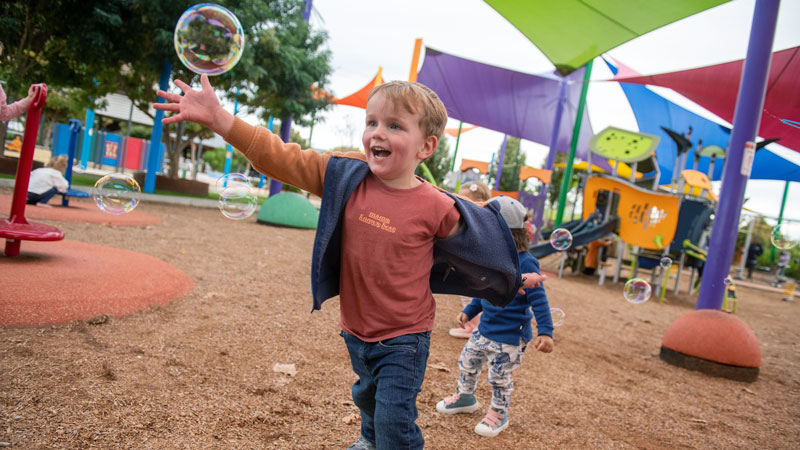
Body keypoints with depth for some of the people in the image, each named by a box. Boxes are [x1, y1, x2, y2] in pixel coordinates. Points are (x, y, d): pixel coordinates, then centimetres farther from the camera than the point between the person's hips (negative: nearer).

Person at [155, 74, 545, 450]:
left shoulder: (437, 208, -19)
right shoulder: (347, 177, -12)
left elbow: (474, 243, -1)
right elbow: (284, 159, -14)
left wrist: (513, 280, 8)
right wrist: (218, 117, -19)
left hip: (404, 337, -5)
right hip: (356, 329, 5)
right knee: (366, 396, 31)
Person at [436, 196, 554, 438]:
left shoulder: (525, 264, -23)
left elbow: (538, 299, -21)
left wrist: (545, 332, -26)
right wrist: (469, 311, 20)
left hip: (510, 337, -8)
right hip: (485, 329, 8)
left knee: (500, 377, 7)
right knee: (467, 361, 20)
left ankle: (498, 414, 33)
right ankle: (465, 397, 45)